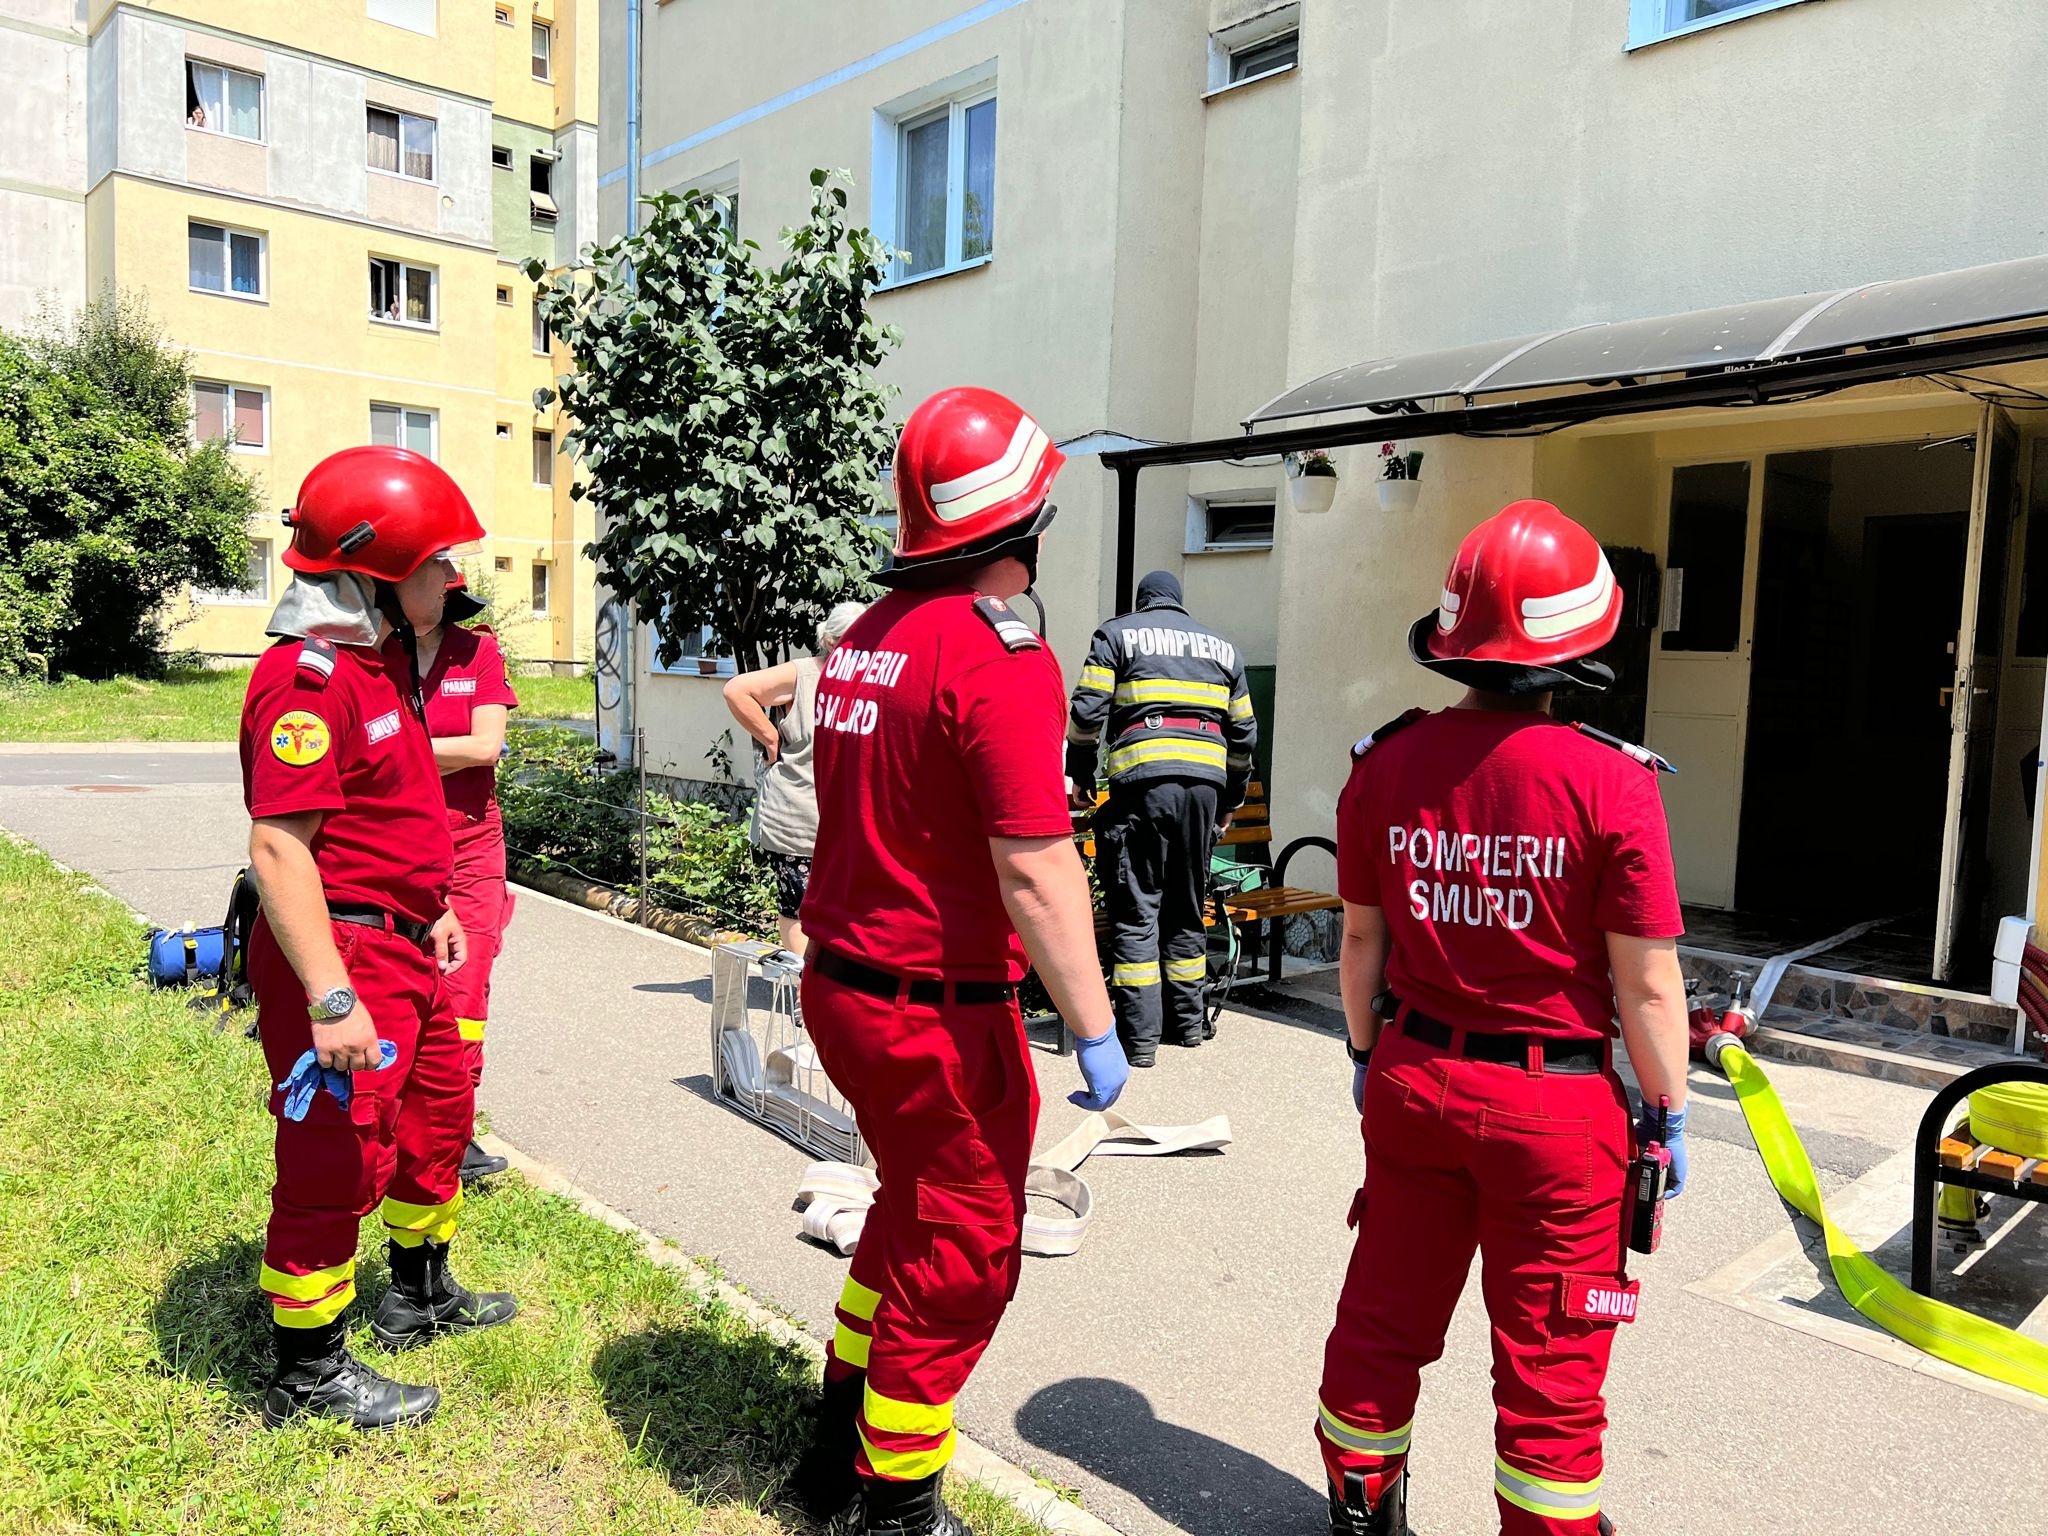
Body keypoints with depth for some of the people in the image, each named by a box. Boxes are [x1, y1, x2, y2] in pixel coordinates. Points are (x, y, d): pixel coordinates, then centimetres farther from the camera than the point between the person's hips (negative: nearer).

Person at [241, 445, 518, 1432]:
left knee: (439, 1115, 22)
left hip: (403, 945, 11)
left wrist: (431, 910, 24)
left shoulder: (380, 663, 12)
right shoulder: (308, 679, -21)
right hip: (342, 949, -10)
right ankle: (308, 1375, 21)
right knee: (337, 1161, 2)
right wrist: (331, 998, -29)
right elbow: (278, 845, -26)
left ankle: (420, 1297, 42)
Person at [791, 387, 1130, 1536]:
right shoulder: (1000, 655, -19)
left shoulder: (868, 637, 8)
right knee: (958, 1264, 10)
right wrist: (1096, 1030, -14)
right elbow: (1036, 875, -22)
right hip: (939, 1012, -9)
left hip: (841, 979, 9)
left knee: (910, 1207, 27)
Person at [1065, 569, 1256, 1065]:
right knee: (1186, 908, 15)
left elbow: (1087, 710, -1)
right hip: (1205, 782, 4)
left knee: (1136, 910, -1)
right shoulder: (1222, 647, 23)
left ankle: (1140, 1037, -3)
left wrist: (1079, 774, 10)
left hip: (1143, 781, -4)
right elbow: (1243, 732, 23)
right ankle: (1186, 1020, 22)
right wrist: (1231, 800, 30)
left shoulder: (1116, 633, 11)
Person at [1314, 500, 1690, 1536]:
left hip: (1413, 1082, 4)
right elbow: (1646, 983, -12)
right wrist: (1666, 1110, 2)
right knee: (1549, 1364, 14)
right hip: (1557, 1103, -4)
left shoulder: (1385, 765, -6)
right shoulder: (1608, 780, -17)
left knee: (1382, 1321, 21)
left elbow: (1362, 940, 3)